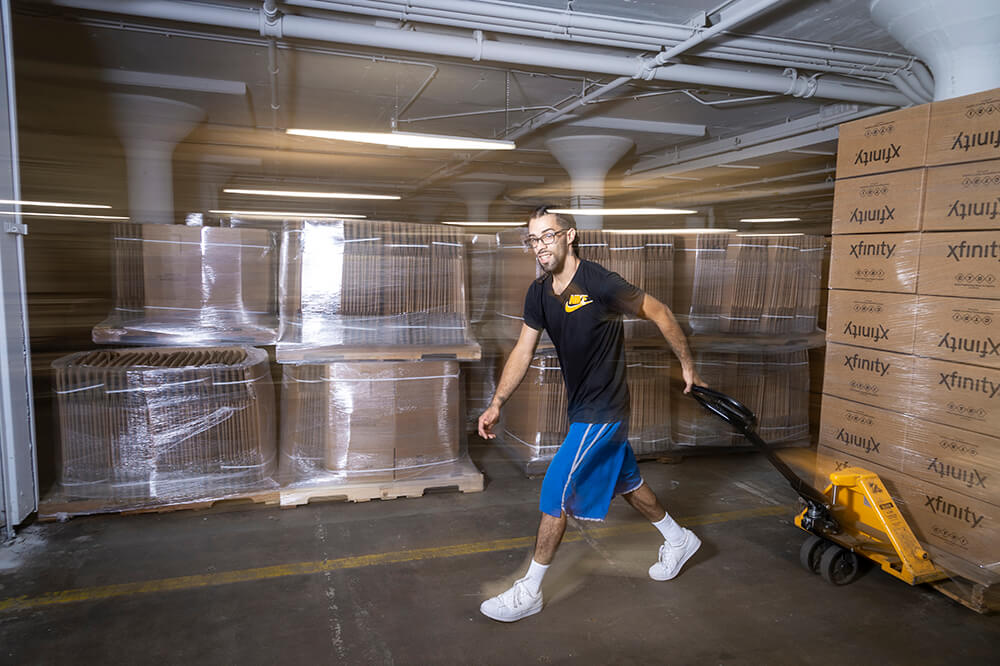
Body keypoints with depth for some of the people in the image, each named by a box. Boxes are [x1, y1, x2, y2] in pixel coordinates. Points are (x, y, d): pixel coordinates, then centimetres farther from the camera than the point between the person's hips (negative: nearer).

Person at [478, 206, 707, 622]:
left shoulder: (600, 284, -23)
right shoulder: (539, 294, -1)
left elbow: (659, 314, -12)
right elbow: (523, 352, 5)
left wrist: (687, 365, -3)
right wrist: (497, 404, 1)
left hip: (602, 411, -8)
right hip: (583, 406, 8)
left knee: (556, 493, -5)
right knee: (625, 481, 23)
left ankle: (529, 592, 10)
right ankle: (679, 541, 46)